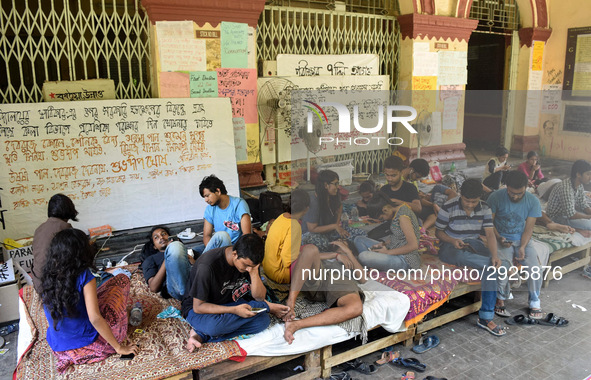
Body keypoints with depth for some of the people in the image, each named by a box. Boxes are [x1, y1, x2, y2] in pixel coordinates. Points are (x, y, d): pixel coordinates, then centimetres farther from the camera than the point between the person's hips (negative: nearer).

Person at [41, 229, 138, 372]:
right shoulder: (84, 277, -20)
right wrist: (119, 347, -14)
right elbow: (95, 319, -24)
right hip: (86, 343, -6)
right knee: (122, 279, 2)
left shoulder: (48, 275, -3)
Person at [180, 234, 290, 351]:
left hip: (229, 303, 6)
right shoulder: (207, 266, -30)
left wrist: (254, 272, -26)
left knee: (263, 320, -20)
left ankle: (202, 335, -22)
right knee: (213, 326, -41)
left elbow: (260, 297, -9)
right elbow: (198, 307, -25)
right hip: (197, 307, -5)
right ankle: (268, 306, -18)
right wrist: (235, 310, -34)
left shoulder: (248, 262, -11)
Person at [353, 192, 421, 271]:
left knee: (363, 256, -31)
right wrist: (384, 244, 1)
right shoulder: (396, 211, 7)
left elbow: (413, 246, -23)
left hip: (405, 259, -11)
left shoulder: (402, 216, -21)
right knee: (358, 240, 8)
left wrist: (388, 252, -16)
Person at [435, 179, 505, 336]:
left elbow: (490, 234, -9)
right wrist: (453, 241, -24)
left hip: (473, 244, 3)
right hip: (451, 246, -3)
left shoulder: (484, 209, -1)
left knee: (490, 267, -29)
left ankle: (486, 317, -24)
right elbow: (438, 232, -3)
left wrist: (494, 255, -27)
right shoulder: (448, 207, -11)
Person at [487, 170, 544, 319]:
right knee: (502, 268, -27)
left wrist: (522, 247, -20)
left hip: (523, 240, 2)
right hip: (503, 240, -2)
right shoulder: (496, 197, -13)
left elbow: (528, 228, -6)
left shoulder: (533, 201, -7)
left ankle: (534, 303, 7)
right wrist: (499, 238, -20)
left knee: (535, 270, -20)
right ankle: (501, 297, 5)